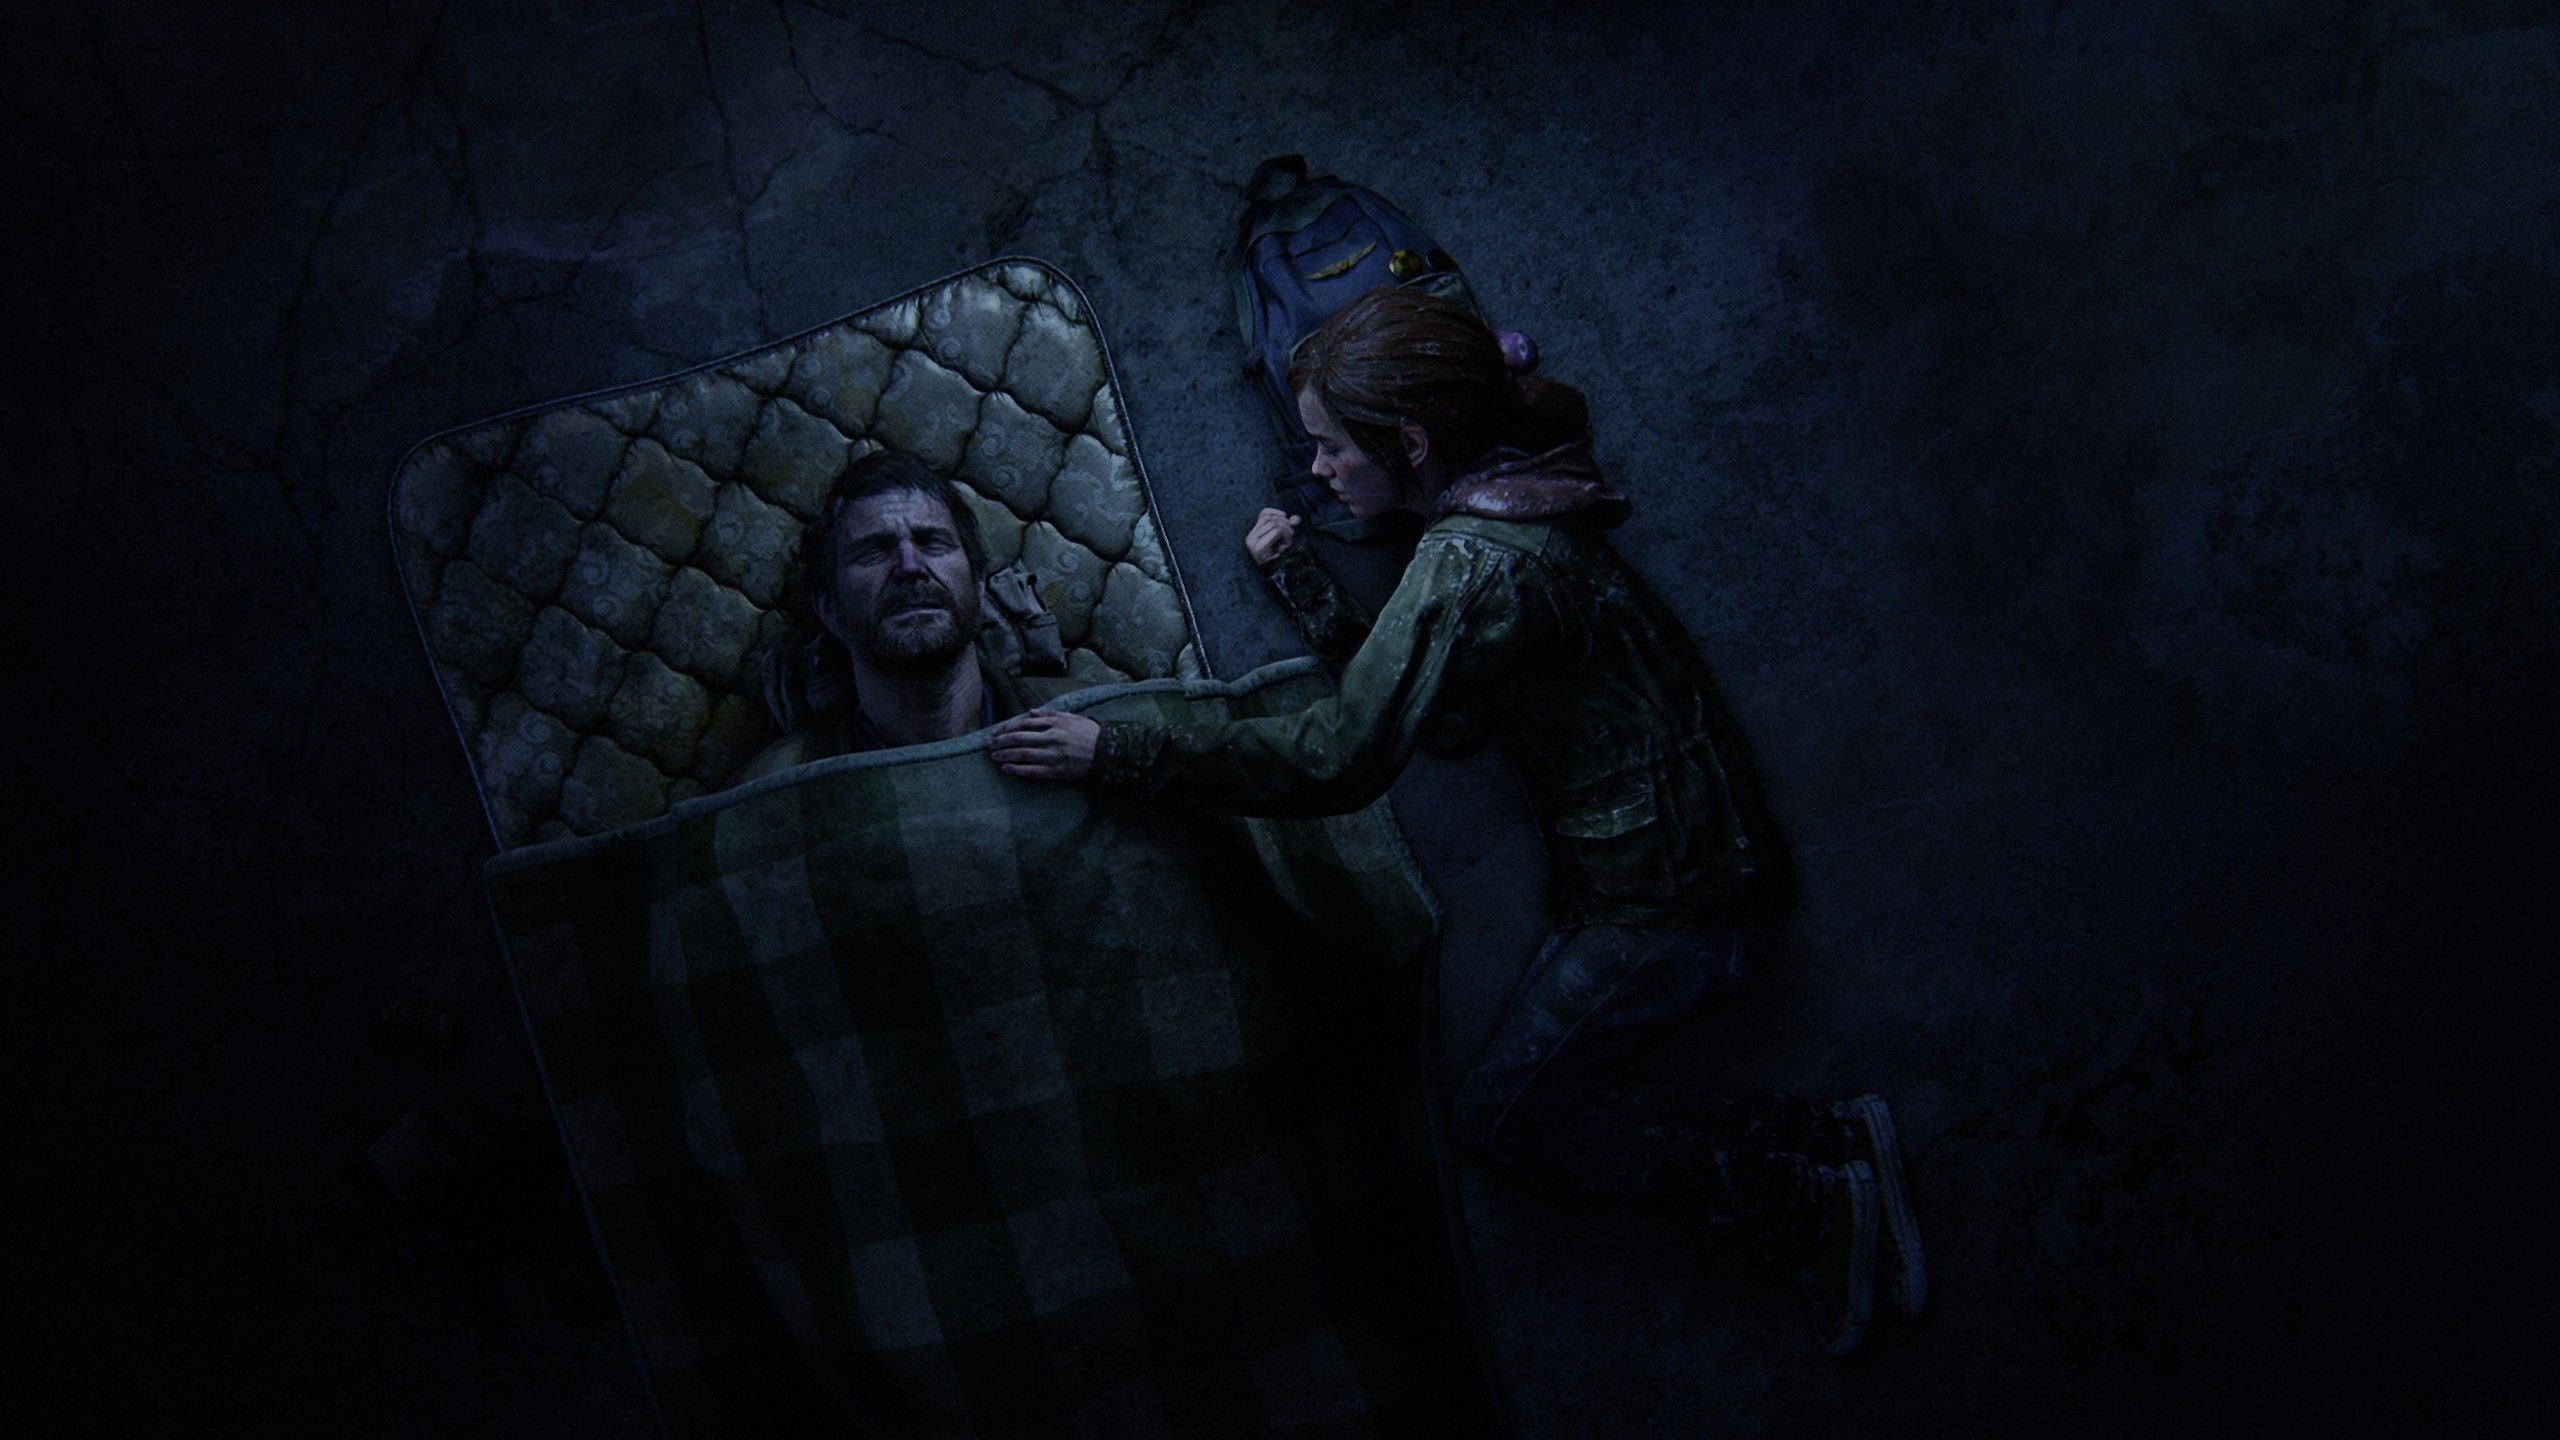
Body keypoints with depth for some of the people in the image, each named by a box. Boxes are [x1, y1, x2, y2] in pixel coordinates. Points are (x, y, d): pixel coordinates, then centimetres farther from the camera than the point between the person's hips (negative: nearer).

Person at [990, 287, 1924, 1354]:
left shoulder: (1474, 562, -23)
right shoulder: (1503, 519, 8)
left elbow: (1337, 760, -29)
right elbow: (1442, 722, 9)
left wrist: (1110, 751, -27)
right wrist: (1301, 582, 4)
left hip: (1672, 899, -9)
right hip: (1664, 869, 9)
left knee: (1501, 1113, 4)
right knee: (1546, 1093, 13)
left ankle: (1815, 1195, 5)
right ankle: (1829, 1147, 13)